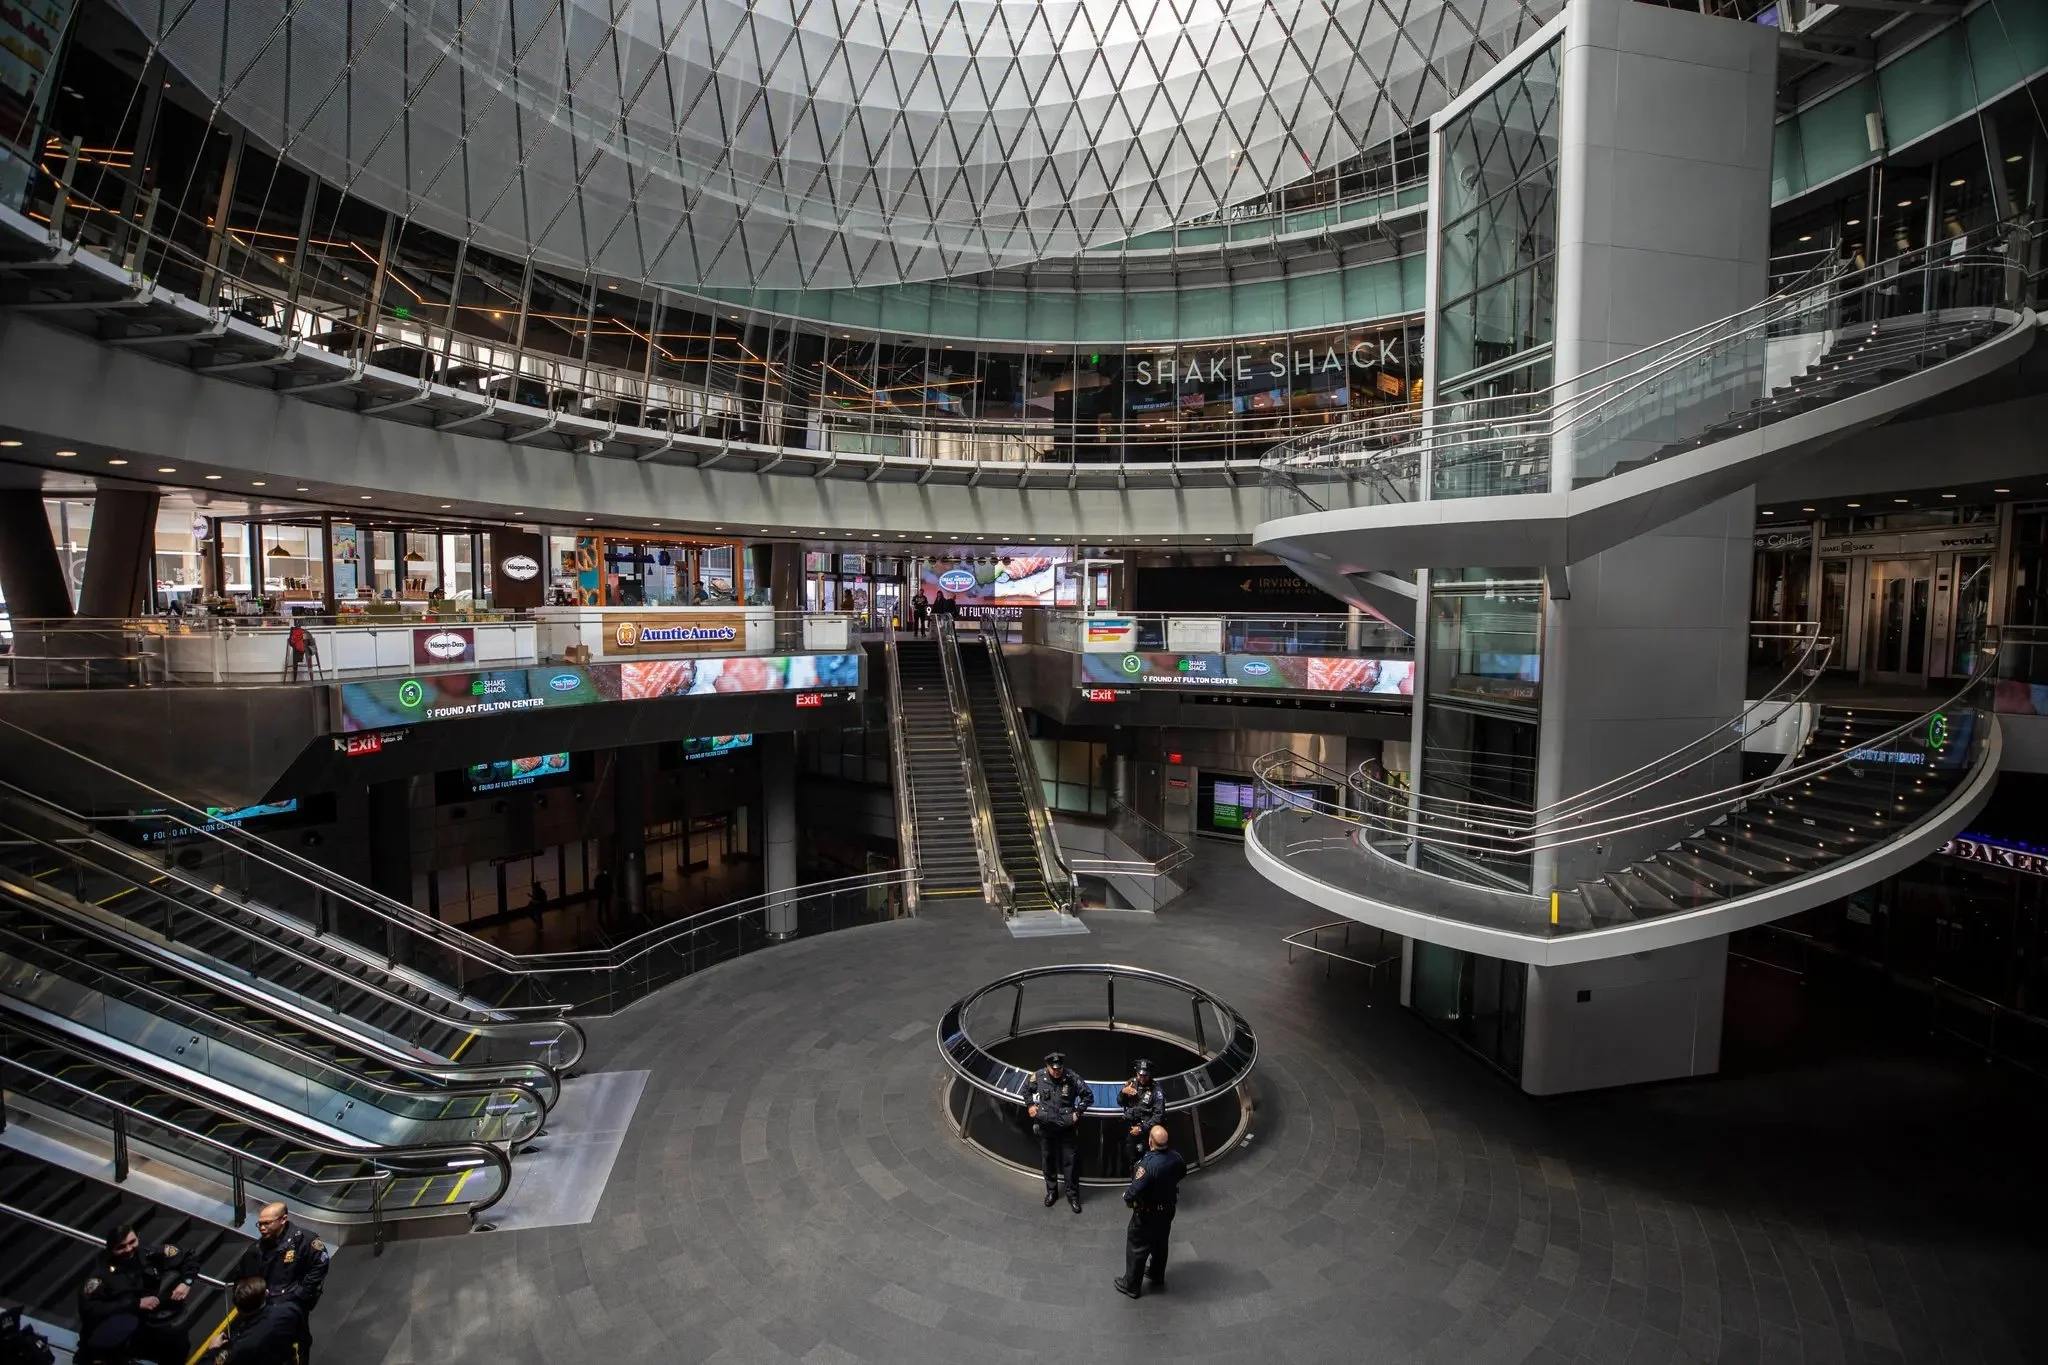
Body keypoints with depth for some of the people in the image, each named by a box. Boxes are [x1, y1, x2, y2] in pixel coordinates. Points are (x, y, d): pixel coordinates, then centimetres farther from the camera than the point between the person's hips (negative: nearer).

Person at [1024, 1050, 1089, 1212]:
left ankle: (1073, 1195, 22)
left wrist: (1078, 1112, -8)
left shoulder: (1072, 1078, -19)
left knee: (1070, 1162, 4)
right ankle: (1051, 1191, 37)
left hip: (1067, 1128, -2)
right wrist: (1030, 1105, -3)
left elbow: (1087, 1095, -3)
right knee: (1047, 1161, 16)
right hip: (1045, 1127, 2)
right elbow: (1027, 1090, 8)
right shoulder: (1038, 1076, -14)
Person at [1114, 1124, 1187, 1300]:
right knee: (1160, 1244, 27)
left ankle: (1131, 1285, 30)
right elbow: (1182, 1172, 6)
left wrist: (1126, 1195, -11)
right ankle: (1157, 1277, 47)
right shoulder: (1176, 1158, -17)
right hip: (1168, 1210, 6)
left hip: (1147, 1214, -6)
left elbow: (1133, 1192, -33)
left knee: (1137, 1247, 14)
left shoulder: (1148, 1164, -37)